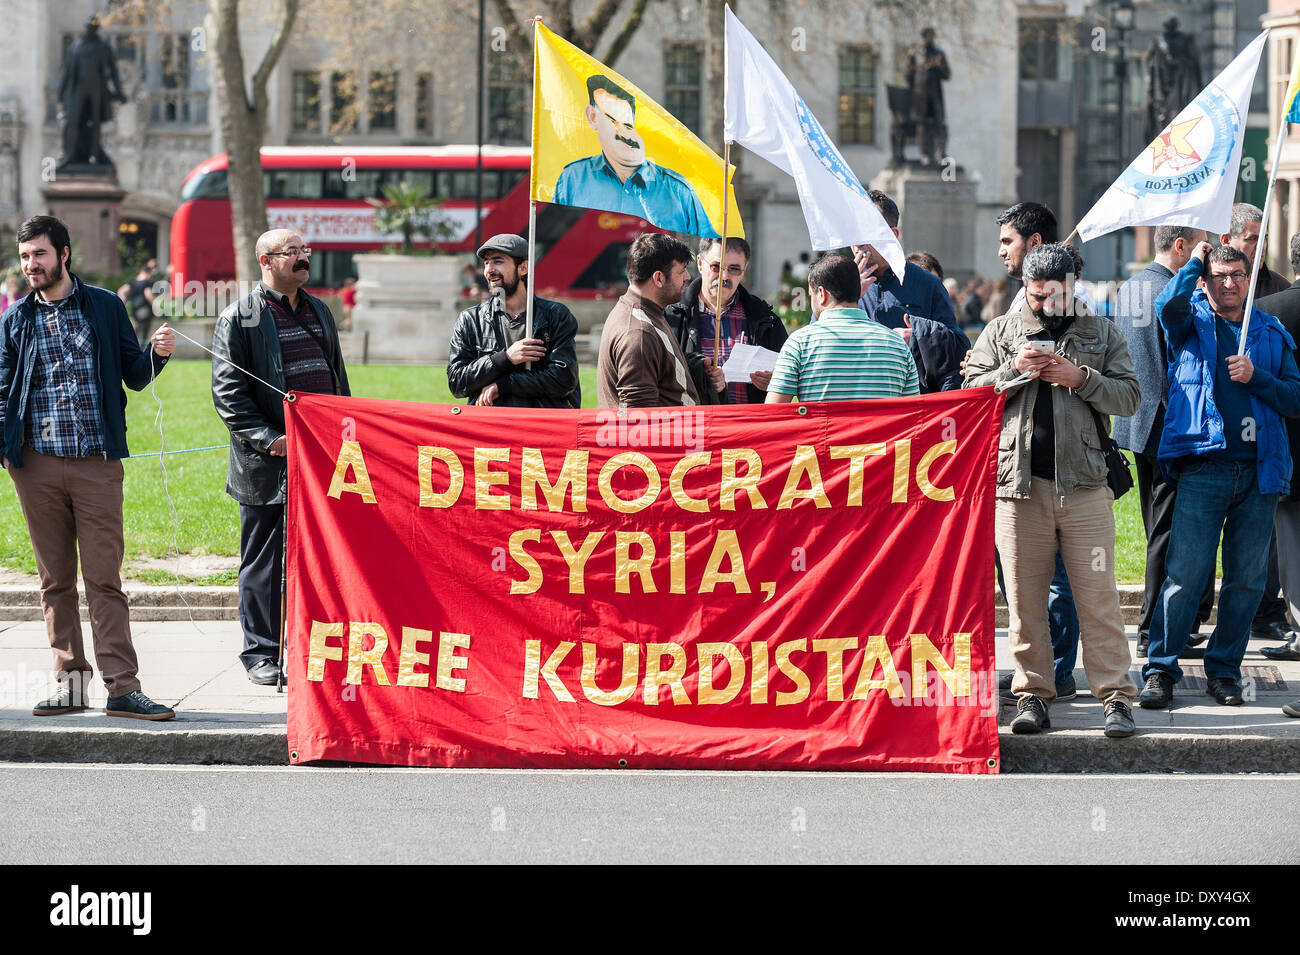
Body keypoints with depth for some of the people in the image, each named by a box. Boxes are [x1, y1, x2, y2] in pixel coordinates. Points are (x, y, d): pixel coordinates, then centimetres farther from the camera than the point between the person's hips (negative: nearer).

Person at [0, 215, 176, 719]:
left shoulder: (105, 307, 7)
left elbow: (134, 377, 11)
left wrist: (156, 354, -10)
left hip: (97, 463, -2)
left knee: (104, 578, -5)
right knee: (55, 581, 6)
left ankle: (122, 686, -6)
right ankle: (71, 682, 12)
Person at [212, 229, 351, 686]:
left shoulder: (319, 312, 17)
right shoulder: (239, 318, -3)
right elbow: (228, 391, -8)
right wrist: (267, 440, -17)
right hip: (268, 465, -5)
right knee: (264, 561, 1)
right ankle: (262, 653, 9)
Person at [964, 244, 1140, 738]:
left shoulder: (1101, 333, 12)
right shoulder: (1000, 333, 14)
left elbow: (1129, 397, 5)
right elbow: (971, 391, 7)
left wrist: (1080, 378, -9)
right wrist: (1014, 371, -8)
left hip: (1084, 485, -1)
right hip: (1019, 482, 1)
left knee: (1098, 596, -4)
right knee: (1025, 598, 2)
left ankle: (1115, 695, -2)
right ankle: (1033, 694, 9)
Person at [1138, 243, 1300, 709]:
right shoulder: (1192, 322, 8)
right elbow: (1169, 306, -17)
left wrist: (1255, 377, -6)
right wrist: (1195, 261, -4)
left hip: (1260, 469, 3)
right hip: (1204, 465, -3)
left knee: (1247, 578, 5)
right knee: (1186, 573, -10)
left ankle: (1224, 670, 16)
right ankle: (1161, 670, -3)